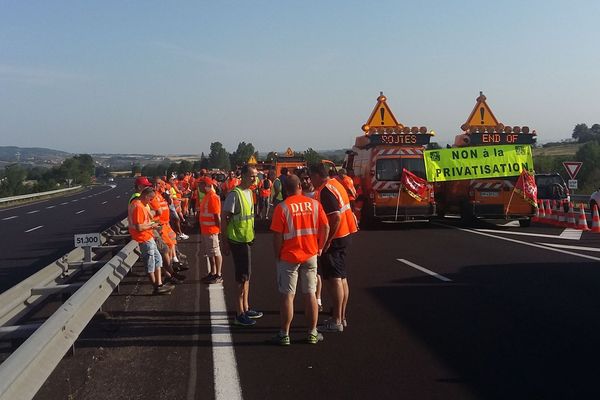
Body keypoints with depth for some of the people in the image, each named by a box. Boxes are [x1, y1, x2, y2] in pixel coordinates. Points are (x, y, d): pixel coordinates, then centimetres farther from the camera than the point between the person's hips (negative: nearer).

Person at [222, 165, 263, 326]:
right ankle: (240, 314, 5)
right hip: (237, 240, -9)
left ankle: (245, 309, 27)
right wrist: (225, 242, -15)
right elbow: (224, 218, -16)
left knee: (246, 276, 16)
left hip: (246, 240, 9)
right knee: (242, 277, -4)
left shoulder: (249, 192, 8)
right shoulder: (235, 194, -18)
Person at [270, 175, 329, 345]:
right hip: (310, 256, 3)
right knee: (310, 294, 11)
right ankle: (312, 333, 18)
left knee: (287, 296, 4)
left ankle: (284, 334, 10)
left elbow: (277, 235, -12)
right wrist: (319, 247, 12)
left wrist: (277, 256, 0)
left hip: (288, 257, -3)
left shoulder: (282, 207, -11)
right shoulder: (314, 204, -1)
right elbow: (325, 227, 0)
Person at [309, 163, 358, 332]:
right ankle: (341, 317, 23)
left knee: (334, 279, -5)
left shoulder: (325, 191, -18)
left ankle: (336, 321, -1)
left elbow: (336, 216, -27)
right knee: (341, 278, 14)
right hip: (344, 235, 10)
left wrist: (327, 240, -22)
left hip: (333, 239, -10)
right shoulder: (335, 183, 11)